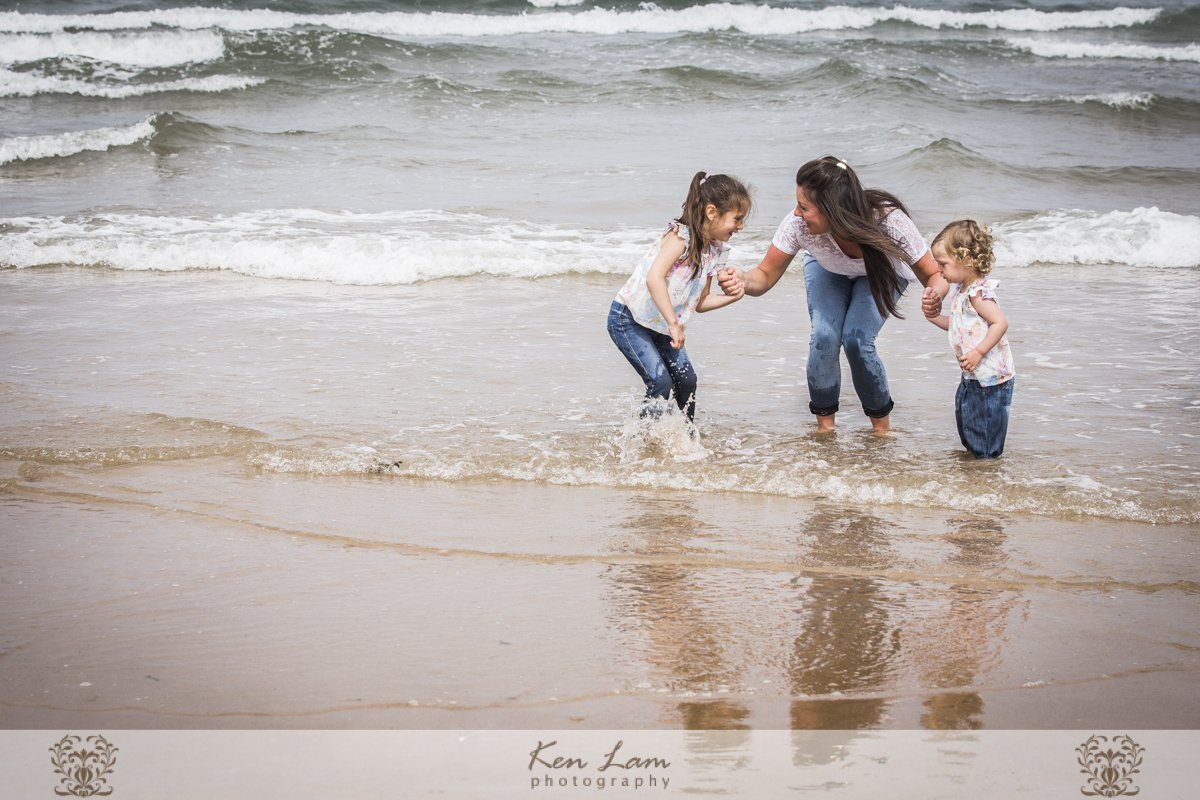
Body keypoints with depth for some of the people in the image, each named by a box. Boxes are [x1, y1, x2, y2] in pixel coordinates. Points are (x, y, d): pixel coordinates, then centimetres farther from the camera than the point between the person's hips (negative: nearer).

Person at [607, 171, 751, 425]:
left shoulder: (716, 251, 1)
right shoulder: (681, 236, -24)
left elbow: (700, 303, 9)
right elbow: (654, 278, -38)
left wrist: (732, 297, -7)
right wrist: (674, 323, -39)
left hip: (660, 325, 8)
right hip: (628, 318, -8)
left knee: (686, 378, 4)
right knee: (660, 382, -15)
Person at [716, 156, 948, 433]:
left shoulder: (889, 221, -42)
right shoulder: (798, 224, -38)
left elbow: (934, 276, -31)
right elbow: (765, 276, -25)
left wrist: (935, 297, -55)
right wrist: (741, 280, -48)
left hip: (884, 271, -2)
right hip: (827, 270, 2)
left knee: (857, 340, -21)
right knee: (824, 338, -20)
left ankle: (881, 425, 3)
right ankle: (824, 422, 5)